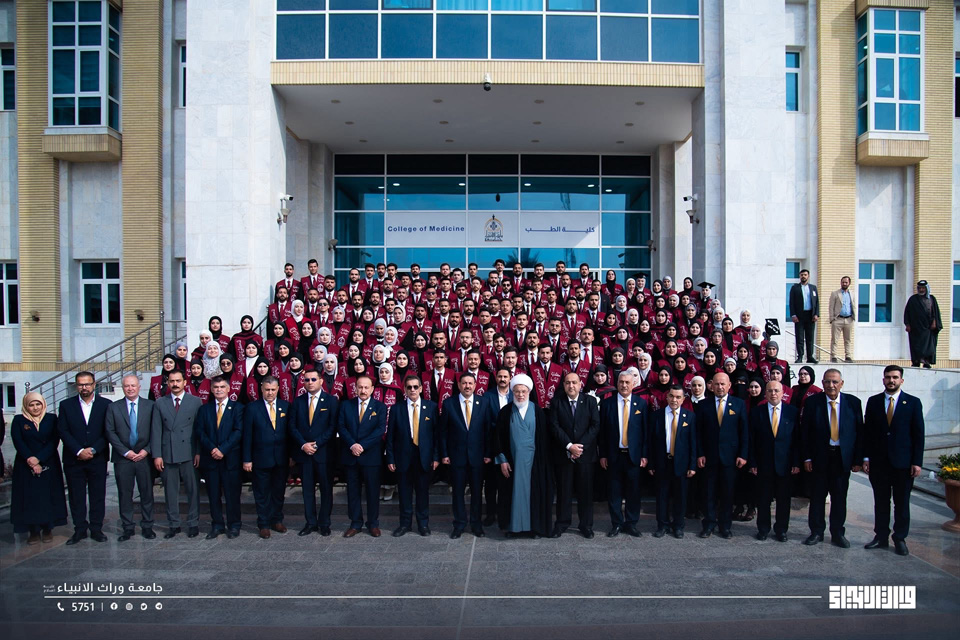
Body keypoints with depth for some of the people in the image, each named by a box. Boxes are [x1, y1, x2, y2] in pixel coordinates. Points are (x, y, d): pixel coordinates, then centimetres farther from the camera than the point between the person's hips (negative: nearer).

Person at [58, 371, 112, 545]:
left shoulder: (105, 405, 2)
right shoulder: (66, 405, 5)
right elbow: (63, 431, -2)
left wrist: (93, 450, -12)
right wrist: (79, 451, -12)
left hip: (98, 459, -1)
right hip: (73, 460, 1)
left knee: (98, 496, 4)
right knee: (76, 497, 6)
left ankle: (96, 529, 15)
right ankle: (79, 529, 17)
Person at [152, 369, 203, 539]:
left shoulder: (195, 401, 4)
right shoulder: (160, 403, 9)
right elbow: (156, 430, 6)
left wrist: (199, 452, -5)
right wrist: (156, 455, -1)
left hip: (189, 454, -2)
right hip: (167, 454, 2)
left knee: (193, 490, 3)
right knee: (170, 491, 8)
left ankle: (193, 524, 14)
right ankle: (174, 525, 20)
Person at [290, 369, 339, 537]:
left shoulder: (331, 400, -1)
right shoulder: (298, 402, 9)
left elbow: (333, 427, -7)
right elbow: (293, 426, 5)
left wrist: (316, 444, -13)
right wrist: (303, 445, -8)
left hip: (324, 452, -3)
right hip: (304, 452, 3)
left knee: (326, 488, 4)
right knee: (308, 489, 8)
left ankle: (324, 523, 14)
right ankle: (311, 523, 18)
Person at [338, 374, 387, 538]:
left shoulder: (380, 407, 1)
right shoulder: (346, 405, 7)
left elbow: (380, 430, -8)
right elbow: (341, 427, 0)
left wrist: (362, 446, -16)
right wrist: (352, 445, -15)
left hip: (371, 455, -2)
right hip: (350, 456, 2)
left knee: (373, 490, 5)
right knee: (353, 491, 8)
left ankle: (373, 524, 18)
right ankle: (355, 524, 19)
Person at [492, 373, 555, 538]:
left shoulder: (537, 412, 0)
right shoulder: (505, 412, 0)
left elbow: (544, 437, 1)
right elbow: (498, 437, 1)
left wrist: (544, 460, -3)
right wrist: (502, 460, -4)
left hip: (533, 460, 0)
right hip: (512, 461, 0)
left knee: (534, 491, 5)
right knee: (513, 491, 6)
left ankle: (535, 526, 17)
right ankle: (512, 526, 17)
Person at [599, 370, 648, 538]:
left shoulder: (641, 403, 3)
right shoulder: (607, 403, 2)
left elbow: (645, 430, 2)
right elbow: (602, 431, 2)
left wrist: (644, 455, -3)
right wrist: (603, 455, -1)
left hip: (634, 455, 0)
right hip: (614, 455, 0)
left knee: (633, 491, 7)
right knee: (615, 491, 7)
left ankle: (631, 523, 22)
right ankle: (616, 524, 18)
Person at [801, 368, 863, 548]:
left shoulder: (853, 402, 0)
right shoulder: (812, 402, -3)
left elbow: (860, 432, 2)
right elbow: (805, 432, -1)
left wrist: (858, 459, -2)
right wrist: (807, 457, -6)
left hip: (843, 457, 1)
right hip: (819, 457, -1)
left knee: (840, 497, 9)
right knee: (817, 496, 7)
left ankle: (838, 533, 23)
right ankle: (816, 532, 20)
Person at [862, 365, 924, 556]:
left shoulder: (913, 402, 0)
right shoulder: (873, 401, 5)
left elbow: (918, 434, -1)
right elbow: (867, 431, 6)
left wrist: (917, 462, -6)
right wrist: (866, 457, 0)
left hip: (903, 462, -1)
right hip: (878, 461, 2)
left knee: (902, 503, 7)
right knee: (880, 501, 9)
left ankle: (900, 539, 19)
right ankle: (881, 537, 18)